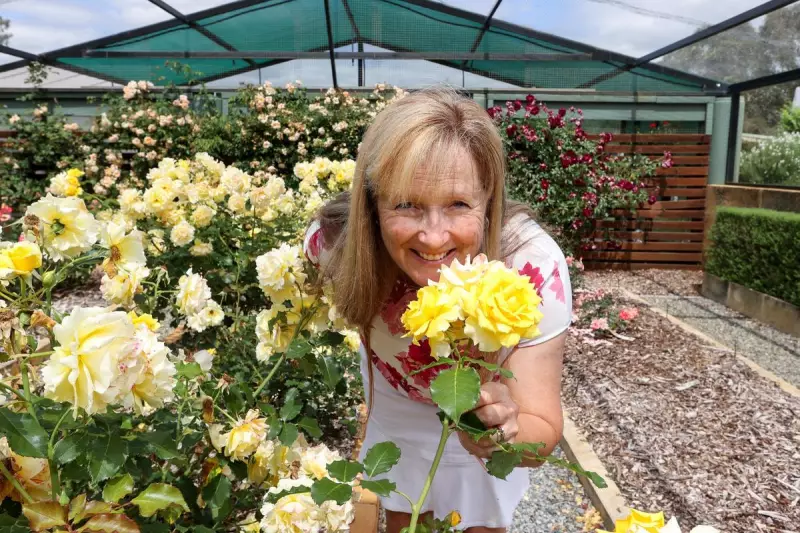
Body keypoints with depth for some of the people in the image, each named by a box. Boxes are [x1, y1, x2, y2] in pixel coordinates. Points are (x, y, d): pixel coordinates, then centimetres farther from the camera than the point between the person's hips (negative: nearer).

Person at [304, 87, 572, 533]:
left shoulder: (532, 268, -39)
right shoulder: (338, 241, -33)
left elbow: (543, 429, -36)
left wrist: (507, 437, -54)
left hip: (491, 403, -1)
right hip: (395, 404, 1)